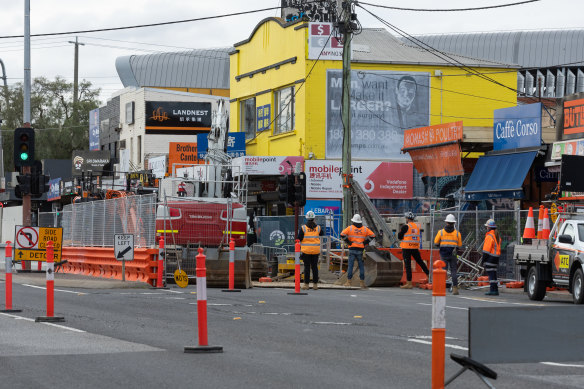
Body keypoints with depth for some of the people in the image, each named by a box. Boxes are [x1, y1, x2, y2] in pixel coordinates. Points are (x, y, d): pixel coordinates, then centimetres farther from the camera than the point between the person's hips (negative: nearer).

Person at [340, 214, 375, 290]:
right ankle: (362, 282, 5)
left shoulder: (350, 228, -1)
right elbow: (372, 235, 4)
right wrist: (365, 243, 5)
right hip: (360, 249, 2)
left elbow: (342, 234, -10)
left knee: (350, 265, 0)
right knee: (361, 266, 7)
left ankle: (348, 281, -2)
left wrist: (348, 242, -2)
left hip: (352, 249, -2)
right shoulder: (364, 229, 6)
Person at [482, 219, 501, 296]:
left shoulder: (489, 236, -13)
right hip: (496, 256, 9)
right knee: (493, 274, 12)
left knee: (491, 274, -8)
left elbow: (486, 249, -17)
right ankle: (495, 290, 12)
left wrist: (483, 258, -12)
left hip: (490, 257, -9)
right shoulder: (497, 236, 16)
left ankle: (493, 290, -12)